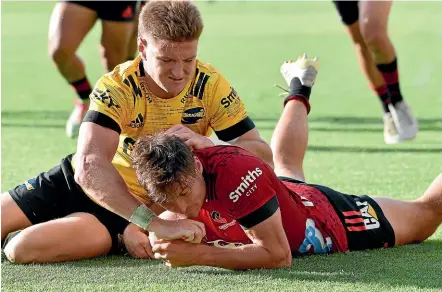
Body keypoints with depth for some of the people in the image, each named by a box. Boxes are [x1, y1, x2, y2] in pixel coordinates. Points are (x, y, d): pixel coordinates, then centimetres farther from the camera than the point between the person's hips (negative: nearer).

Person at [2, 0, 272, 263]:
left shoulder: (210, 85, -20)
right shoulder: (116, 89, -27)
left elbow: (263, 155, -21)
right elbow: (89, 168, -41)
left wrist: (207, 144, -40)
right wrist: (155, 224, -53)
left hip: (142, 205, -1)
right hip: (77, 181, 1)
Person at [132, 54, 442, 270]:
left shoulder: (235, 174, -45)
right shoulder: (175, 177, -28)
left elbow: (279, 256, -42)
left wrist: (197, 254, -48)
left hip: (333, 220, -5)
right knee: (285, 164, 42)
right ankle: (299, 91, 67)